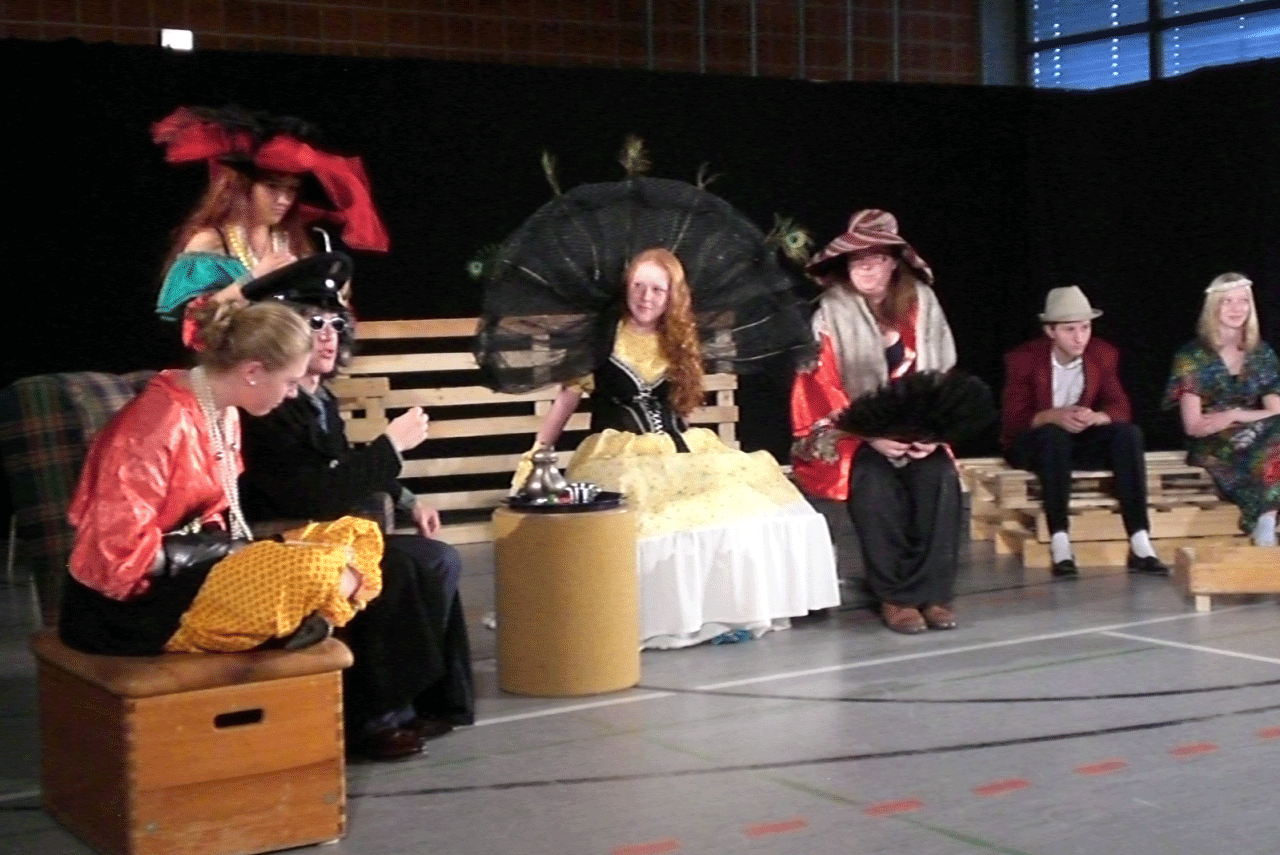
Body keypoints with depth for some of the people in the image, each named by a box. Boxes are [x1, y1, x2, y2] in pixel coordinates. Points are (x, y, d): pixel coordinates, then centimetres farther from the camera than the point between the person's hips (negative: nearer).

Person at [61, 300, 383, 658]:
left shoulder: (222, 415, 7)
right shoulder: (161, 425, -22)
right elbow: (119, 552, -24)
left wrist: (242, 552, -3)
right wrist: (225, 553, -15)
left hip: (197, 572, 10)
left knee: (357, 536, 1)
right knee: (313, 572, -29)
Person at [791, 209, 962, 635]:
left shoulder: (921, 303, 4)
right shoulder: (831, 314, -5)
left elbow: (943, 375, 3)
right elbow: (822, 389, -10)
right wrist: (871, 435, -23)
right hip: (848, 435, -2)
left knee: (940, 477, -28)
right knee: (876, 481, -33)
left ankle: (933, 592, -21)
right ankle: (894, 596, -21)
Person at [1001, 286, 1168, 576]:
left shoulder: (1104, 354, -3)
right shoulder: (1023, 358, -14)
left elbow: (1120, 407, -6)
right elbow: (1012, 420, -17)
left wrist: (1095, 417, -31)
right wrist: (1052, 416, -37)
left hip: (1080, 441, 4)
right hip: (1033, 444, -3)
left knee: (1128, 433, -25)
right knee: (1053, 435, -37)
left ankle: (1140, 546, -31)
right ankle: (1060, 547, -42)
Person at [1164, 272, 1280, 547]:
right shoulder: (1193, 357, 3)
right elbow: (1193, 426, -3)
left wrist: (1233, 416, -11)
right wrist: (1253, 418, -8)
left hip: (1256, 438, 4)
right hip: (1213, 447, -4)